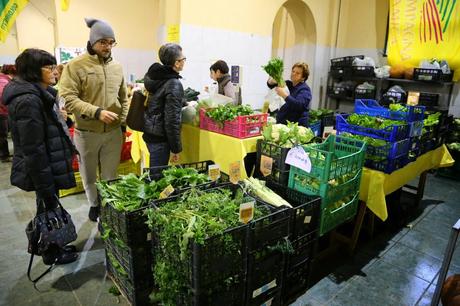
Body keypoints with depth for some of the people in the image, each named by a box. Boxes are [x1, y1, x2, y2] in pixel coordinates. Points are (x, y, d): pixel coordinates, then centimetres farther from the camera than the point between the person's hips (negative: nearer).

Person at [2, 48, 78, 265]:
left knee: (48, 209, 22)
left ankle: (54, 247, 40)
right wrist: (45, 186, -22)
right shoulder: (28, 100, -25)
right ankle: (51, 254, 30)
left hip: (47, 167, 9)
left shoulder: (35, 94, 7)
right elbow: (33, 149, -26)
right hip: (42, 170, -9)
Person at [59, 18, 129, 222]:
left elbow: (123, 98, 15)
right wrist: (97, 112, -25)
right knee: (89, 176, 16)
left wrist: (123, 122, 10)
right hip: (86, 133, -2)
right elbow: (68, 99, -16)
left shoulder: (117, 67, 5)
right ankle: (94, 205, 38)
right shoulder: (75, 66, -9)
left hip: (113, 132, 3)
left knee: (110, 175, 12)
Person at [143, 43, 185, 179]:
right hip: (160, 138, -8)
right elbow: (172, 120, -22)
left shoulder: (152, 76, 5)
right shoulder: (174, 84, -20)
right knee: (157, 176, 3)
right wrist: (176, 148, -15)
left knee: (154, 173, 22)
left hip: (149, 133, 9)